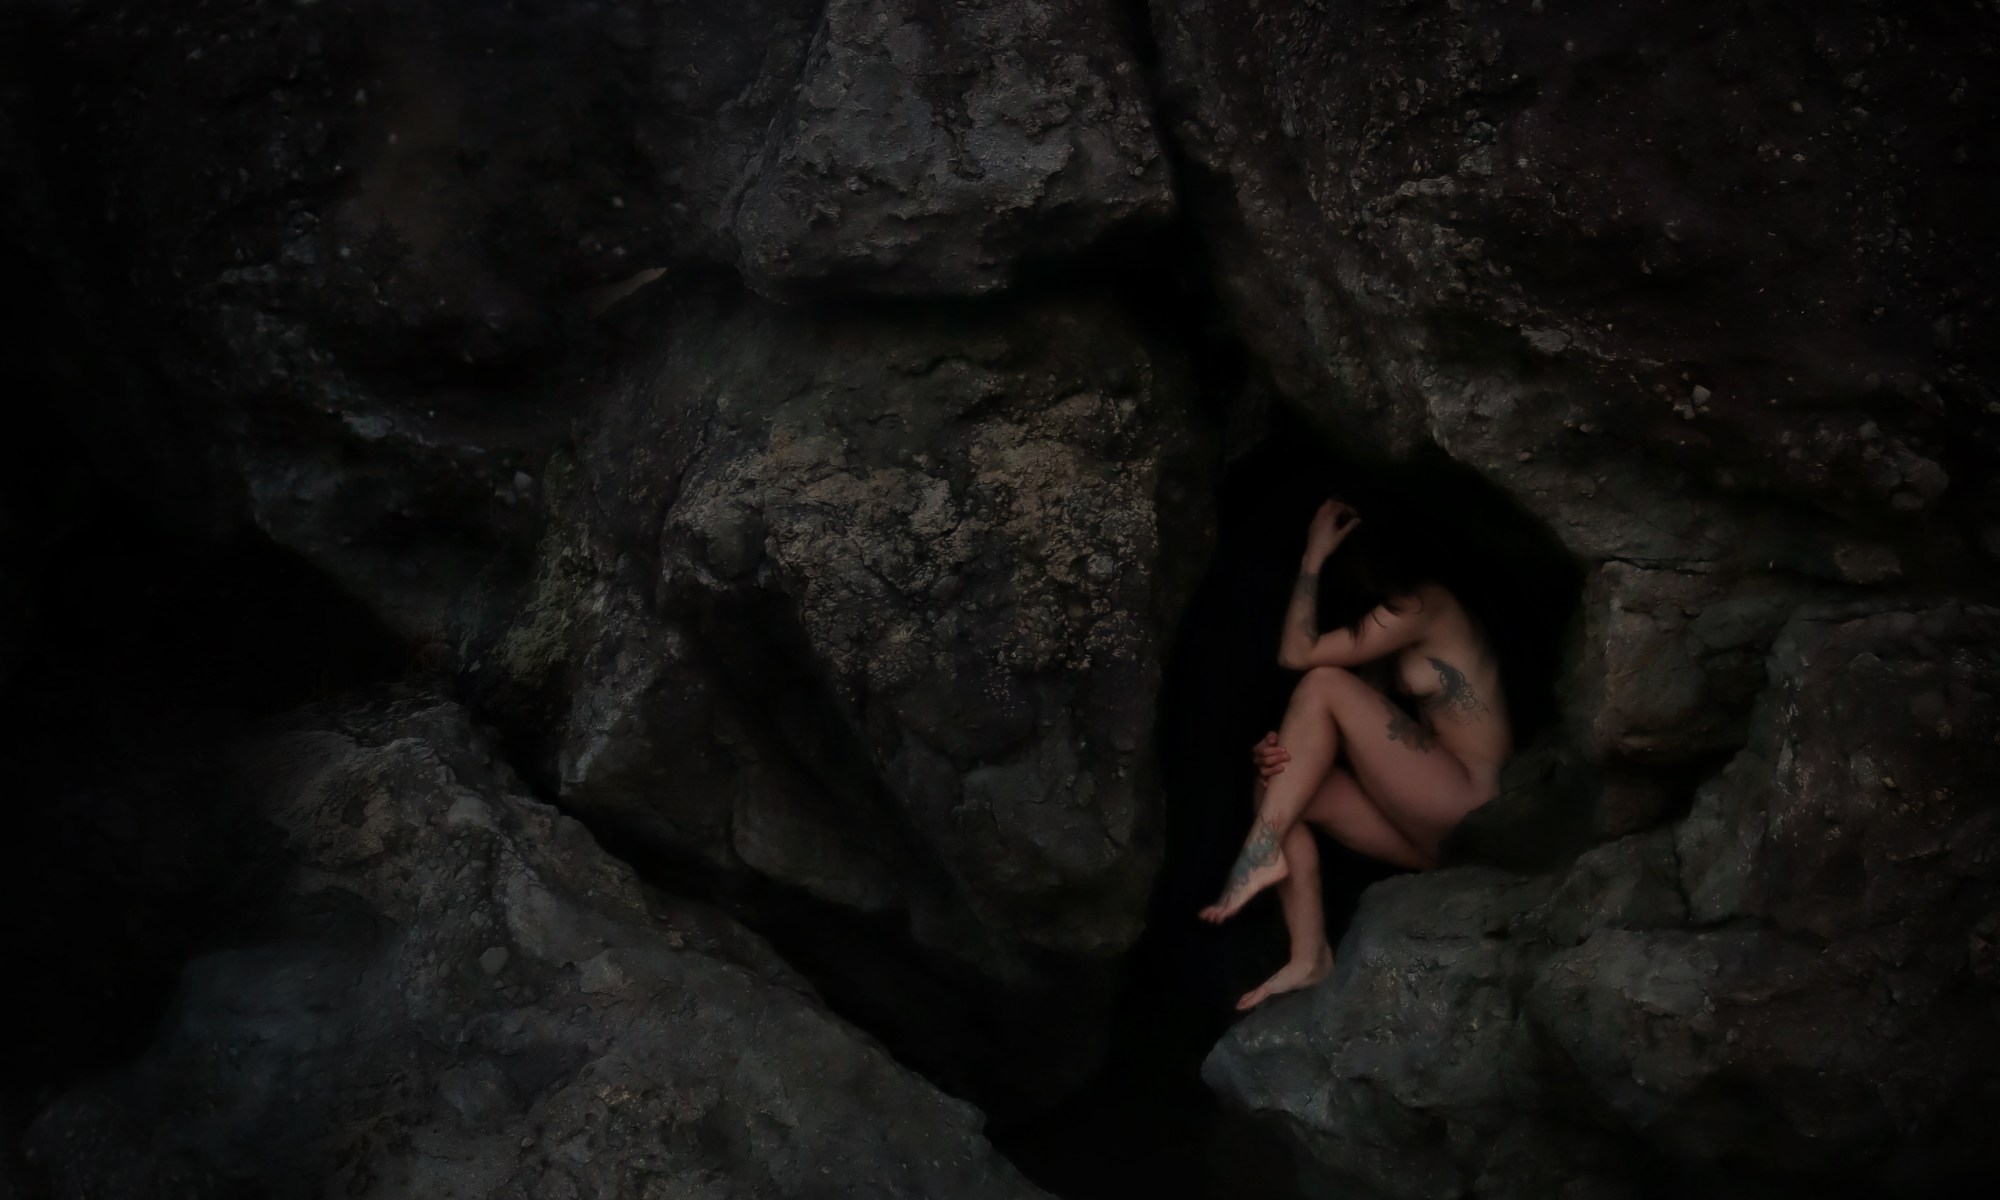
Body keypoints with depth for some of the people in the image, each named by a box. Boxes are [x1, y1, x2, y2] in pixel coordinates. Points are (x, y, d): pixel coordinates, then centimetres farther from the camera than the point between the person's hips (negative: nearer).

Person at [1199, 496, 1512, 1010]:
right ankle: (1309, 957, -8)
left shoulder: (1423, 606, -9)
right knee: (1277, 783, -3)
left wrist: (1315, 555, -7)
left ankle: (1262, 852, -17)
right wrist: (1288, 749, -8)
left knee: (1324, 683, -16)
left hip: (1469, 810, -9)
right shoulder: (1397, 627, 20)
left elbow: (1297, 653, -13)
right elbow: (1351, 733, 11)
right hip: (1438, 830, 9)